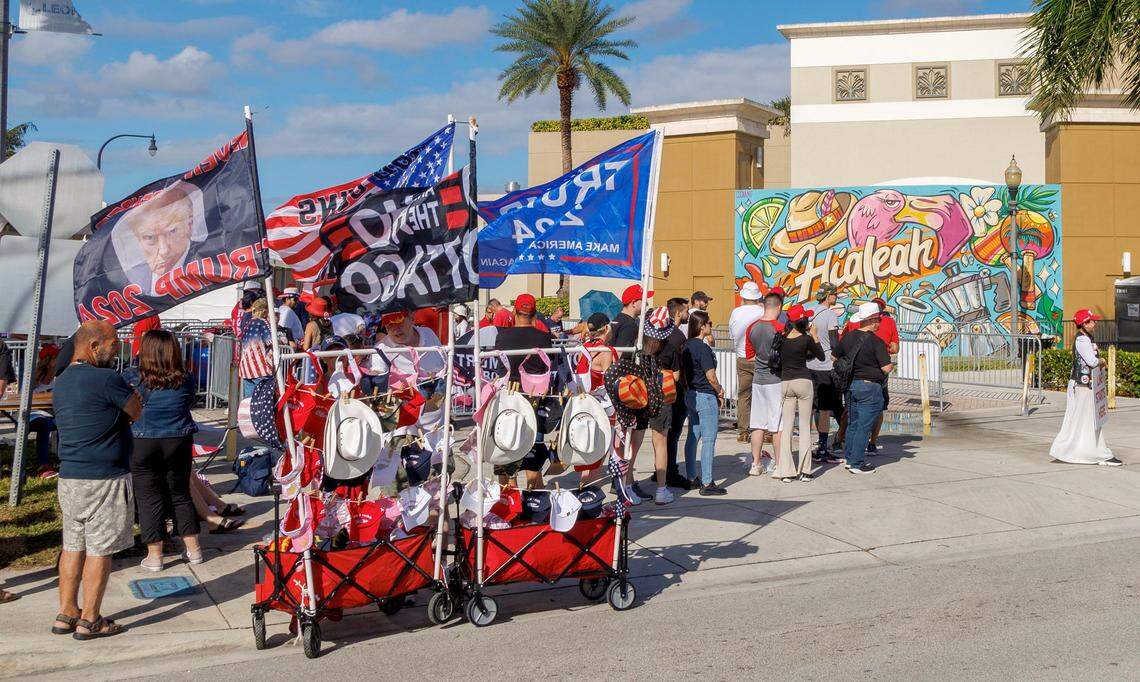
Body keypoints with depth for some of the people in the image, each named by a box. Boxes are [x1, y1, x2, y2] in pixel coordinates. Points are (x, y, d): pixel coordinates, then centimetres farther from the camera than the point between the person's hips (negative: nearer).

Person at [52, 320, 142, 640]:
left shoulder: (61, 383, 11)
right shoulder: (107, 379, -17)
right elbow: (137, 412, -4)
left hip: (68, 477, 8)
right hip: (104, 479, -8)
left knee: (73, 546, 15)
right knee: (99, 550, 1)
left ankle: (66, 614, 22)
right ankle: (89, 620, 8)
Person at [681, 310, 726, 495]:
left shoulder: (686, 346, 7)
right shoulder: (703, 348, -18)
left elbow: (683, 373, 13)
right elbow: (711, 377, -17)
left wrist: (688, 389, 19)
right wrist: (720, 393, -1)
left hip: (691, 395, 9)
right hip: (706, 396, -9)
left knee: (693, 437, 15)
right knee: (709, 440, -4)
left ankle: (692, 478, 22)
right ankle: (707, 483, -3)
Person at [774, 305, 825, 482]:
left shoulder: (782, 339, 1)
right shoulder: (806, 339, -9)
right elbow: (821, 356, 4)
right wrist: (814, 336, 7)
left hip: (785, 383, 3)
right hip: (803, 382, -3)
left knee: (786, 427, 5)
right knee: (805, 427, 5)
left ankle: (786, 471, 2)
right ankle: (805, 470, 4)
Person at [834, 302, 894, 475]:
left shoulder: (848, 337, 4)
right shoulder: (876, 342, -14)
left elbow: (835, 358, 15)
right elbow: (886, 368, -18)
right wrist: (892, 365, 4)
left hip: (851, 384, 6)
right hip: (870, 386, -6)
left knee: (852, 424, 17)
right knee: (864, 427, -1)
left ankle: (849, 459, 22)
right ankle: (857, 464, 1)